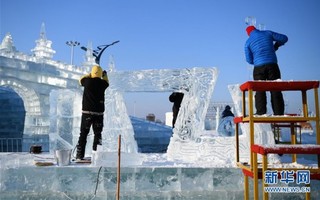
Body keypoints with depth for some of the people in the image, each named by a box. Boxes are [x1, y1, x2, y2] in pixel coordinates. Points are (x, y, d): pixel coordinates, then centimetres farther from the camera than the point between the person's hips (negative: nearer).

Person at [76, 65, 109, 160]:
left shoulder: (88, 81, -4)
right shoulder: (102, 83, -1)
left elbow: (81, 79, 19)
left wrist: (90, 74, 29)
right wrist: (105, 75, 41)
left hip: (87, 112, -1)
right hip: (99, 113, 1)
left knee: (83, 134, 7)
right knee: (98, 134, 10)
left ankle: (80, 155, 6)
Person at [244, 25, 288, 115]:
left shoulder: (248, 42, 7)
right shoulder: (268, 33, 10)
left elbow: (249, 60, 6)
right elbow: (284, 38, 15)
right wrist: (276, 46, 30)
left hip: (259, 67, -1)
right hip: (272, 65, 1)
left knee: (260, 91, 3)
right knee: (276, 90, 4)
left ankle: (261, 113, -5)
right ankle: (279, 113, 2)